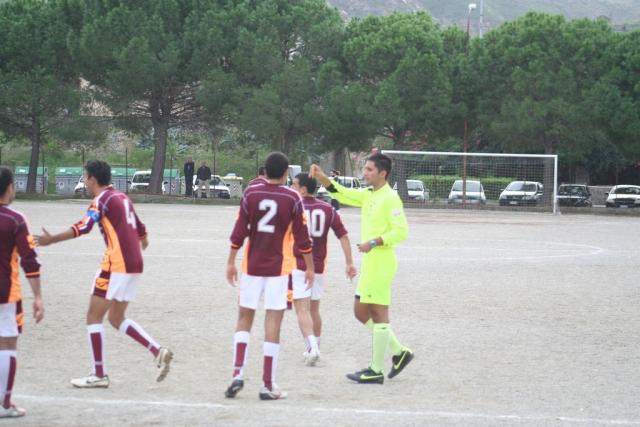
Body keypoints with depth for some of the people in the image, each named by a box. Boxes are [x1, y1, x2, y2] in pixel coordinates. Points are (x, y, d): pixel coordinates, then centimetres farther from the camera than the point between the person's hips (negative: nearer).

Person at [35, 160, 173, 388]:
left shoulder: (103, 199, -8)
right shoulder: (122, 197, 16)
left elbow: (83, 227, -23)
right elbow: (140, 228, 27)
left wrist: (52, 239, -28)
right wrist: (143, 240, 50)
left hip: (116, 265, -8)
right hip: (135, 265, 8)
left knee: (94, 317, 0)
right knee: (117, 319, 17)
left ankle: (99, 375, 0)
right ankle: (158, 352, 5)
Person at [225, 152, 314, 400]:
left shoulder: (250, 194, -1)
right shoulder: (292, 198, -3)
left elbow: (239, 231, -1)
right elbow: (302, 237, -2)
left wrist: (231, 262, 7)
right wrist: (310, 267, 7)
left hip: (252, 266, 1)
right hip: (279, 268, -1)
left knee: (244, 319, 13)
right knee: (273, 324, 0)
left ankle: (238, 374, -3)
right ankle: (268, 386, 0)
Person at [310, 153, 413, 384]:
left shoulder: (390, 198, -13)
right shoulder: (368, 195, 13)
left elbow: (401, 231, -18)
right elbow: (341, 193, 13)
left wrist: (374, 242, -23)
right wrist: (323, 178, -1)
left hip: (381, 262, -9)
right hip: (369, 263, 9)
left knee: (378, 314, -3)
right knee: (361, 311, 13)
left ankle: (376, 371, 3)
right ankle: (399, 352, 21)